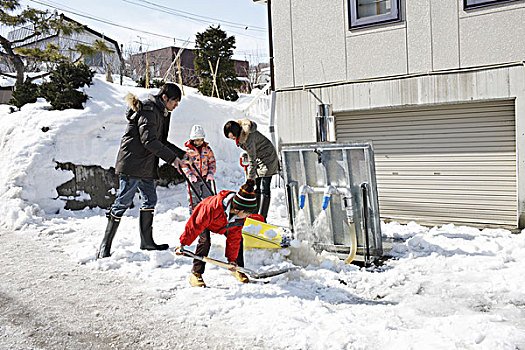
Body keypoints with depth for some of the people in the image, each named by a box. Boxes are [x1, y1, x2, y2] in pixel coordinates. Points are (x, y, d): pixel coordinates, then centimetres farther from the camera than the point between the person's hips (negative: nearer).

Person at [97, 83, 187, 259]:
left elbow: (161, 142, 22)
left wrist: (182, 154, 16)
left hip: (146, 167, 10)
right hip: (132, 164, -10)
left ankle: (147, 241, 21)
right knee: (123, 202, -8)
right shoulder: (149, 111, -14)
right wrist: (172, 158, -20)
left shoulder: (160, 113, 17)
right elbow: (149, 141, -23)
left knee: (150, 199, 12)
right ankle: (105, 247, 0)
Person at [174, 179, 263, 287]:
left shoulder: (241, 215, -26)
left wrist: (232, 259, -13)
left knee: (237, 238, -9)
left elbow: (233, 237, -15)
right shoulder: (213, 207, -46)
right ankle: (196, 274, -17)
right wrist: (184, 243, -30)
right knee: (205, 241, -28)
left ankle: (238, 269, 10)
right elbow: (196, 225, -36)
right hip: (203, 220, -5)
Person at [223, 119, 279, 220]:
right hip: (258, 158, 9)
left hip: (268, 158, -9)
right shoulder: (239, 134, -7)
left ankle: (262, 218, -15)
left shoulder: (248, 137, -32)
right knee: (256, 188, 6)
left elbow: (252, 160, -28)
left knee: (264, 189, -13)